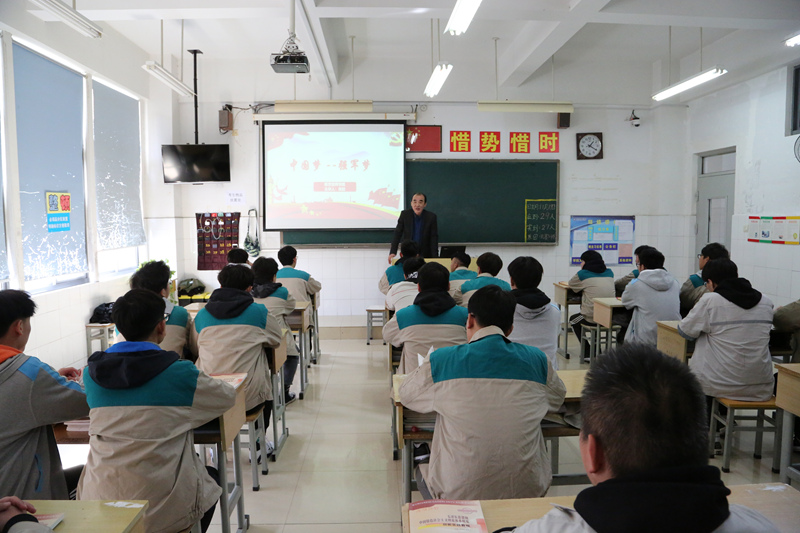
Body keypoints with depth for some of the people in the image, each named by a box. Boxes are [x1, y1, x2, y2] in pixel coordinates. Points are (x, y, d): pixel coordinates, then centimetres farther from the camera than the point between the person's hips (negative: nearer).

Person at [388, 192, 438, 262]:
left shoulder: (431, 217, -8)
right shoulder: (405, 214, -5)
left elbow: (434, 238, -7)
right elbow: (397, 234, -3)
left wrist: (435, 258, -15)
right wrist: (392, 252, -12)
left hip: (425, 255, -1)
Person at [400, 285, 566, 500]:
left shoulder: (440, 361, -12)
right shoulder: (537, 360, -6)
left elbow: (406, 394, 7)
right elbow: (557, 400, 15)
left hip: (458, 493, -2)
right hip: (526, 491, 2)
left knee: (422, 471, 29)